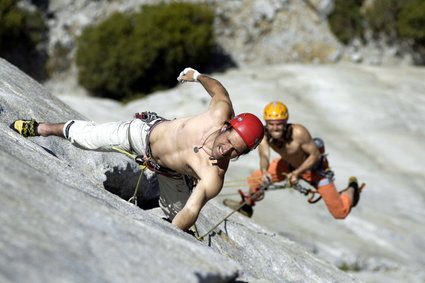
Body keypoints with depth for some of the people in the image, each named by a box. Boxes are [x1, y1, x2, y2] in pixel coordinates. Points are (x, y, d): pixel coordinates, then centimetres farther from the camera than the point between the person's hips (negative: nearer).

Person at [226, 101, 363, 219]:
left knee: (340, 213, 1)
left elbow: (315, 155, -29)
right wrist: (264, 172, -59)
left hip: (314, 167, -4)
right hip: (290, 165, 4)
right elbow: (264, 156, -37)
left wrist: (297, 173, -40)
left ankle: (352, 188, 34)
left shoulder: (298, 132, -40)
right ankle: (247, 206, 32)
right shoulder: (263, 134, -29)